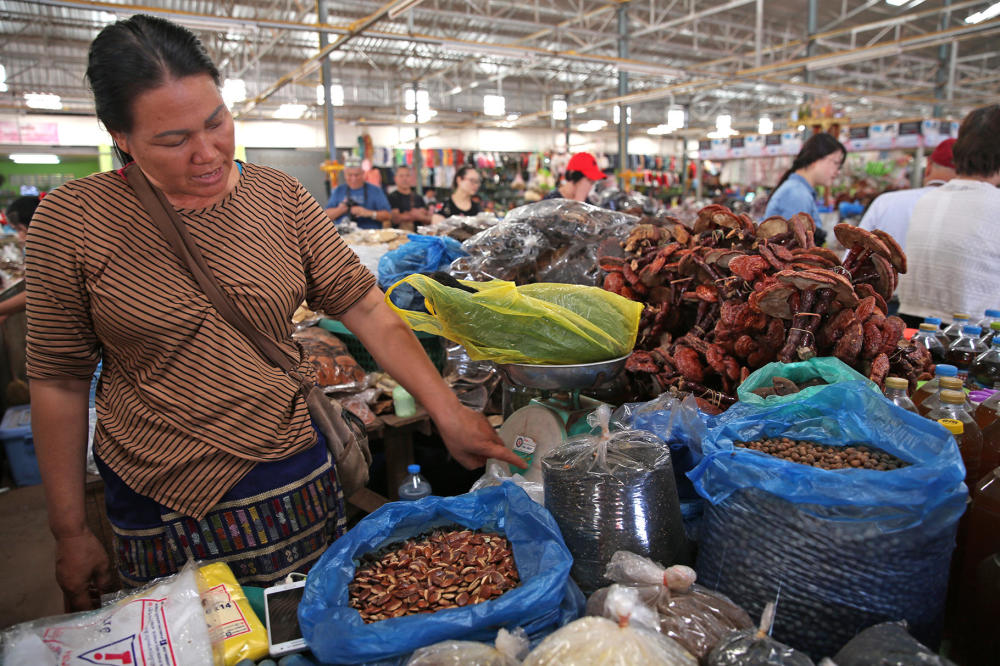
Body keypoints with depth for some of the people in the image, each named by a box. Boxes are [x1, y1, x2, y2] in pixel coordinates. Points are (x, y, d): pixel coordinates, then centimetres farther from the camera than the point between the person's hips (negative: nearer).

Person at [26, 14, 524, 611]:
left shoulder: (277, 196, -2)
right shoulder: (72, 220, -8)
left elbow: (366, 307, -5)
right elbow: (59, 381, -3)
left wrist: (448, 412, -11)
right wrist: (71, 532, 1)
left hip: (294, 482, 2)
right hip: (158, 500, -1)